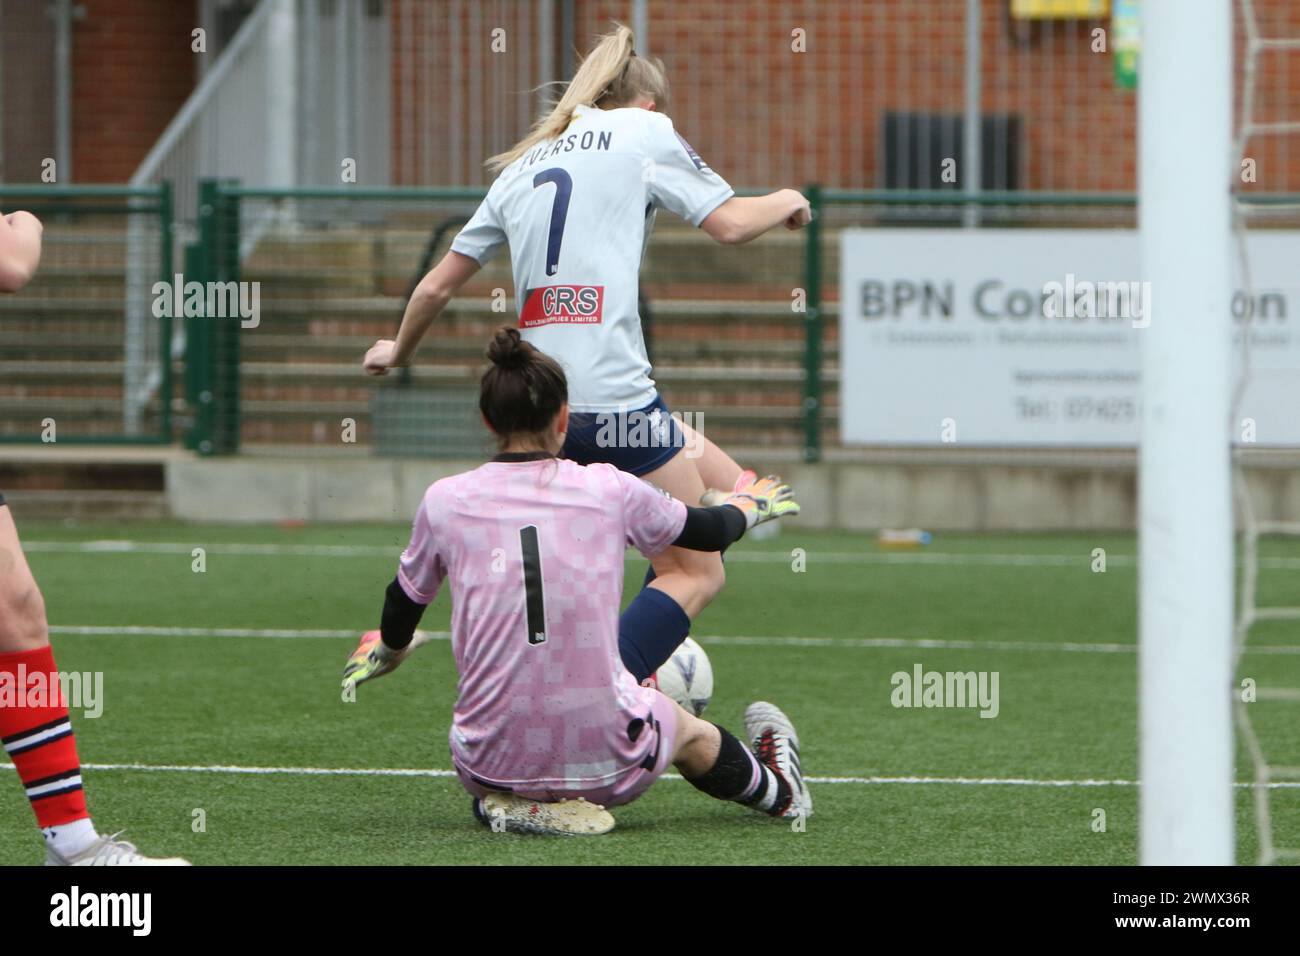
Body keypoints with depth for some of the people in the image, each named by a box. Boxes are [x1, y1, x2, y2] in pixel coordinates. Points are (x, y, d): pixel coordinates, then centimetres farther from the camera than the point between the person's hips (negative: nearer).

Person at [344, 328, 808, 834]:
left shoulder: (444, 501, -2)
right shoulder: (610, 491, -3)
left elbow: (404, 600, 17)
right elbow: (708, 531, 18)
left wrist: (388, 649, 42)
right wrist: (748, 506, 43)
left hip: (489, 766, 0)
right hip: (607, 763, 0)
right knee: (691, 732, 34)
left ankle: (513, 803, 12)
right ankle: (774, 790, 57)